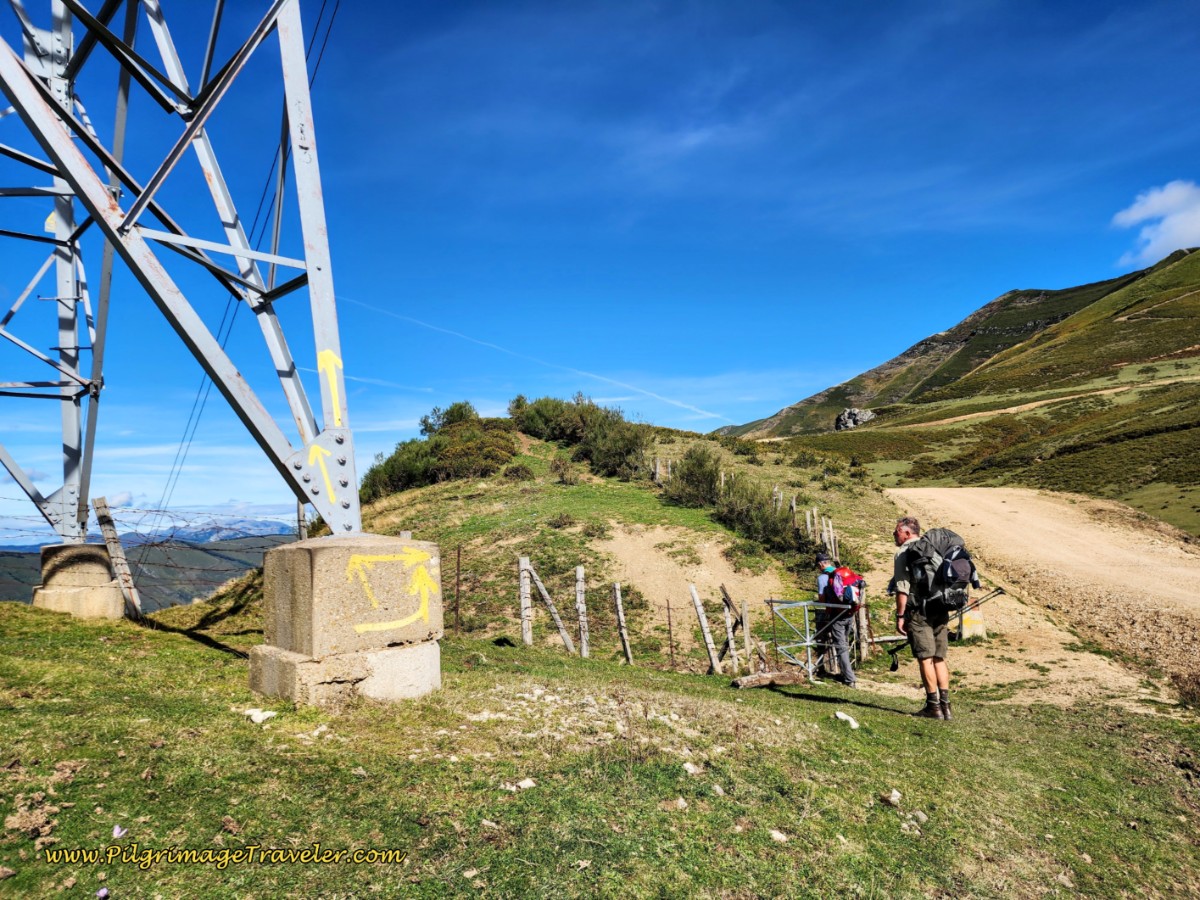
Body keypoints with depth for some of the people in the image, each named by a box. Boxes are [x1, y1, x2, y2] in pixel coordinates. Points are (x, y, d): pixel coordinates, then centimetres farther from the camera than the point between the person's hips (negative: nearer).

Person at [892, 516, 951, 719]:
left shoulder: (904, 552, -5)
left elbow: (902, 587, -13)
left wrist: (900, 615, -10)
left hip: (919, 611, -7)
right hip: (940, 611, 7)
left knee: (925, 658, -2)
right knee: (939, 658, 11)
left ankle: (933, 706, 0)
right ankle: (945, 704, 12)